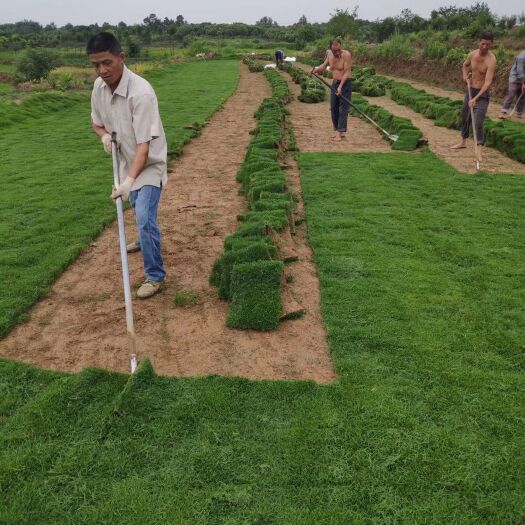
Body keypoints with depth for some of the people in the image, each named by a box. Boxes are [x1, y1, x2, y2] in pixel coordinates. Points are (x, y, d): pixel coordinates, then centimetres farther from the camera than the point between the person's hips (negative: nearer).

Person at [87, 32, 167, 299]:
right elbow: (97, 121, 10)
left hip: (149, 163, -7)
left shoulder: (141, 92, -30)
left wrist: (129, 180, -39)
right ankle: (145, 240, 56)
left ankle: (155, 275, -4)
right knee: (137, 207, 27)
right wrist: (104, 135, -13)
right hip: (127, 160, 8)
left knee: (145, 217, -17)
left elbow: (144, 144, -32)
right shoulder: (99, 86, -8)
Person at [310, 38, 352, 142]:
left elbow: (347, 72, -20)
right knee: (333, 108, 9)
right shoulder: (329, 54, 0)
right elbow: (324, 66, 10)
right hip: (335, 83, 7)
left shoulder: (346, 55, -19)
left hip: (345, 83, -7)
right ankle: (336, 129, 19)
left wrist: (340, 86, -27)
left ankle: (341, 131, -9)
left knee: (343, 108, -8)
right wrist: (317, 69, -12)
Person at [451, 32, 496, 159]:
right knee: (465, 118, 19)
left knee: (478, 123, -16)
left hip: (482, 94, -7)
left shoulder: (491, 60, -23)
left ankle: (479, 151, -14)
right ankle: (463, 142, 38)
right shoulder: (472, 54, -3)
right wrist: (465, 74, 0)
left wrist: (475, 98, -40)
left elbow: (488, 82, -30)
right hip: (470, 90, 7)